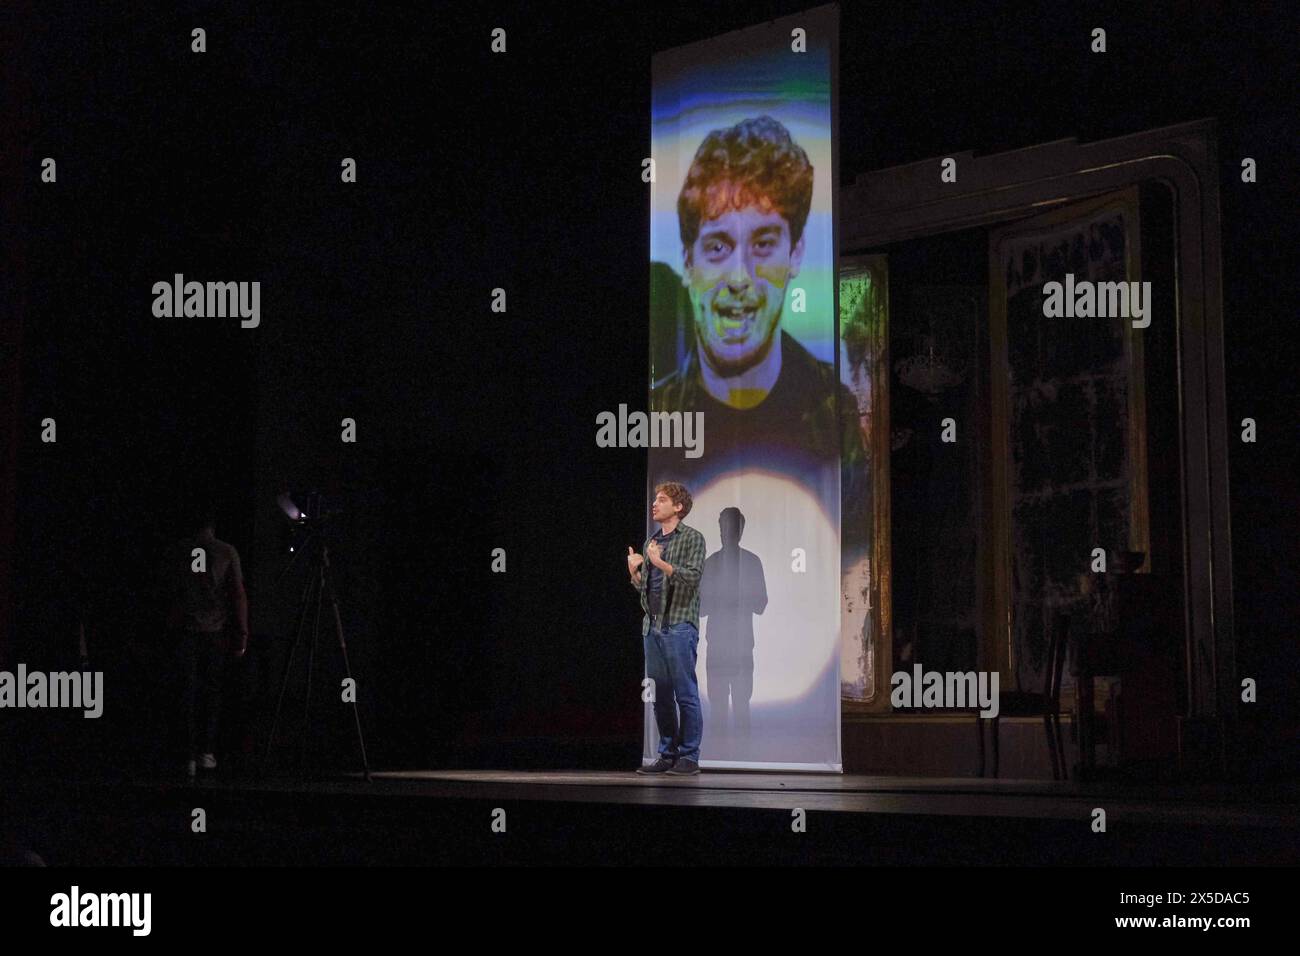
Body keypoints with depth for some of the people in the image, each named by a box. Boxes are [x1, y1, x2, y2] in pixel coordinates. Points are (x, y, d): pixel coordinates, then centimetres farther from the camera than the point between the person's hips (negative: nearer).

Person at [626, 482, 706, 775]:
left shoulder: (692, 538, -1)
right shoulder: (651, 541, 18)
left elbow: (693, 576, -14)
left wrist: (660, 563, -22)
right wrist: (634, 571, 0)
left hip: (679, 626, -7)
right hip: (652, 626, 7)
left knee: (685, 693, -5)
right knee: (660, 694, 8)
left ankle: (689, 757, -1)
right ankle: (667, 754, 14)